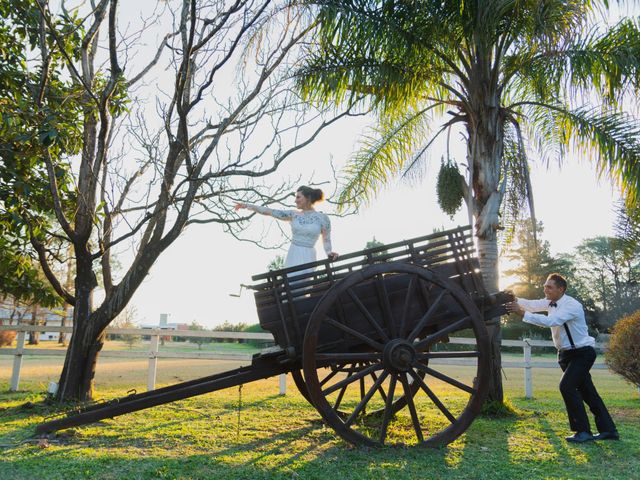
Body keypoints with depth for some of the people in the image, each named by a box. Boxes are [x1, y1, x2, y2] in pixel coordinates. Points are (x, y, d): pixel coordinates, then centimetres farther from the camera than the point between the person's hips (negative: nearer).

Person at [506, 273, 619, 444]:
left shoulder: (572, 305, -25)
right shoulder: (550, 302, 2)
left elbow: (550, 321, -38)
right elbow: (532, 305, -10)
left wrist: (522, 313, -43)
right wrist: (514, 300, -27)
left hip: (582, 353, -8)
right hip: (566, 354, 9)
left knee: (567, 386, -20)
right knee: (587, 391, 13)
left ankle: (583, 431, -9)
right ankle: (608, 430, 24)